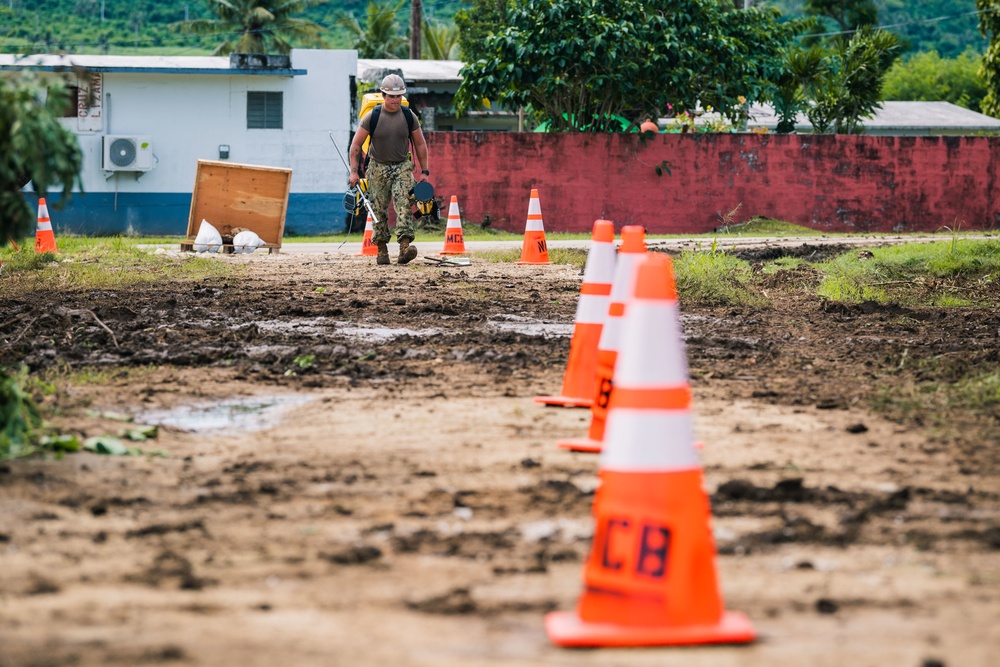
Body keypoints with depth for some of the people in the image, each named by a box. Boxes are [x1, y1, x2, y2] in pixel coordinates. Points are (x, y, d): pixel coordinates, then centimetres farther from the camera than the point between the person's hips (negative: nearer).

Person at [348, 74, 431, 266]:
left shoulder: (409, 117, -2)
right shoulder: (372, 117, -7)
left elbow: (420, 144, 9)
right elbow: (356, 145, -2)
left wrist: (424, 171, 7)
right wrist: (354, 172, -7)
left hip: (402, 166, 0)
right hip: (378, 167, 0)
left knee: (404, 204, -17)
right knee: (379, 209, 1)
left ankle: (405, 246, -27)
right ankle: (382, 250, 11)